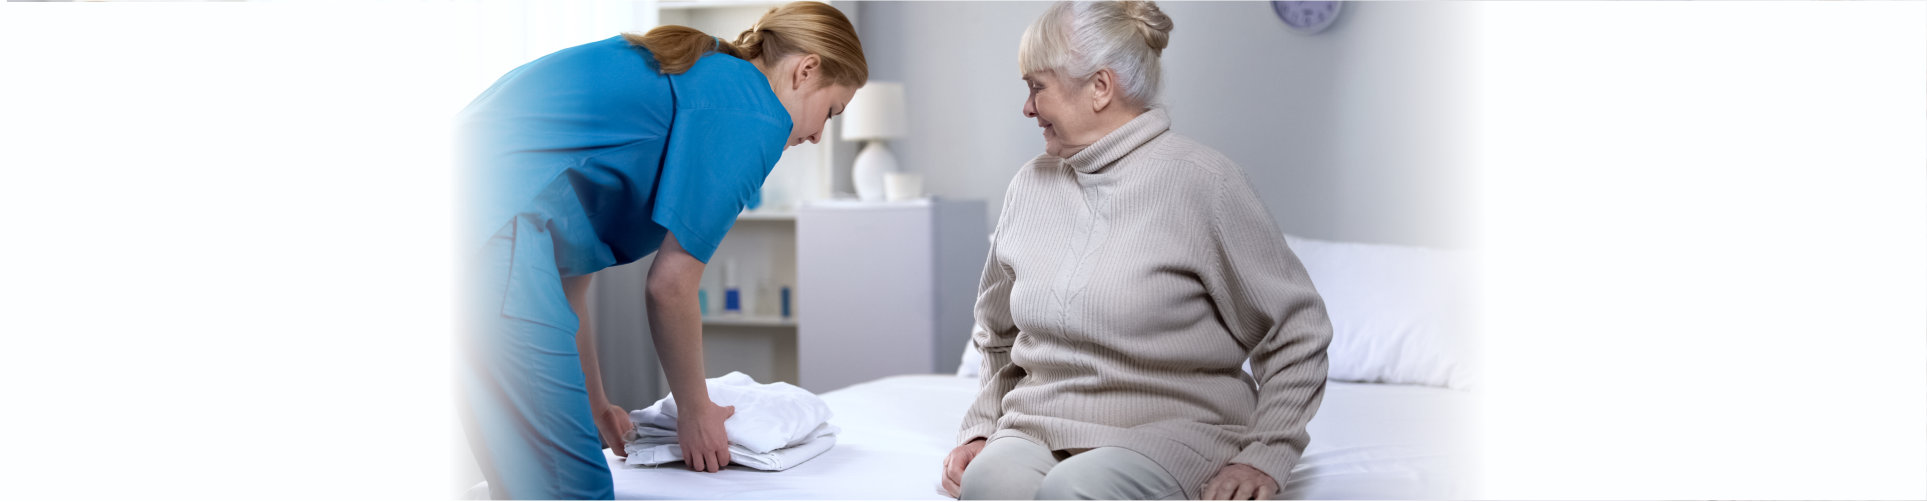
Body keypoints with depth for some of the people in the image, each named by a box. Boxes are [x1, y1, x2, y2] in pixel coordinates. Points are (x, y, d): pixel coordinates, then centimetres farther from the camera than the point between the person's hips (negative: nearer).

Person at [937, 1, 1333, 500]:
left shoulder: (1203, 180, -4)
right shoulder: (1030, 185, 12)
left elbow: (1297, 331, -1)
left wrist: (1264, 457, -7)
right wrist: (980, 429, 13)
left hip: (1171, 432, -3)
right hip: (1036, 433, 4)